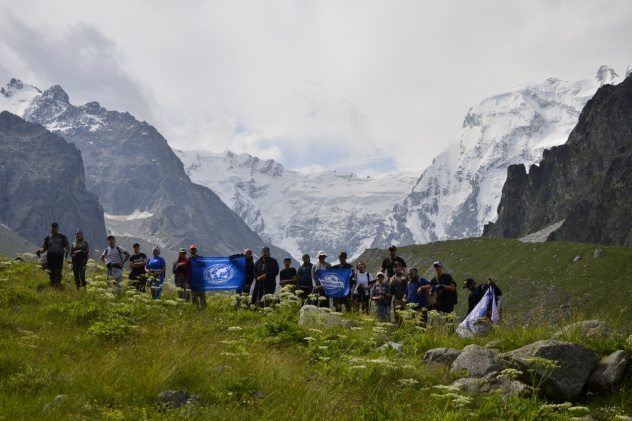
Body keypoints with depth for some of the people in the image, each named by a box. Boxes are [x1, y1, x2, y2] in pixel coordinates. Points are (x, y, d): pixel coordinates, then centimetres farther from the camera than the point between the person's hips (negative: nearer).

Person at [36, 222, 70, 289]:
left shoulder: (62, 237, 15)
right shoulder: (48, 238, 18)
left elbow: (67, 246, 10)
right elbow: (44, 249, 16)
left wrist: (67, 250, -13)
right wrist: (39, 251, -6)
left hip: (59, 256, -2)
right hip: (50, 257, 2)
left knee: (58, 273, -13)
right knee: (51, 274, 0)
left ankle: (57, 287, -18)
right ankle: (52, 286, 7)